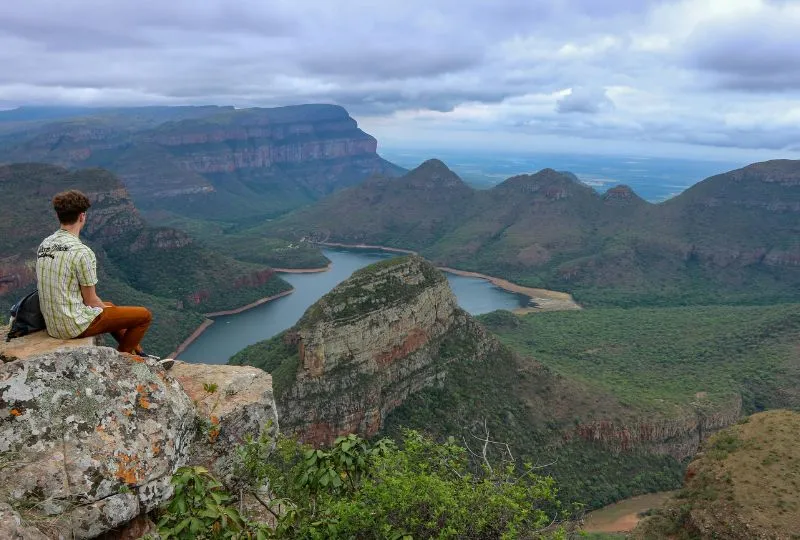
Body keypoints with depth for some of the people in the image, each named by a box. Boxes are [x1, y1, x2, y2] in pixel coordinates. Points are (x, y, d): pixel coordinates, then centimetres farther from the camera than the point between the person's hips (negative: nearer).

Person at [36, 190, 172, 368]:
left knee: (110, 306, 34)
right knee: (144, 315, 0)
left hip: (53, 324, 9)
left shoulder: (44, 245, 4)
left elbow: (60, 290, 13)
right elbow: (90, 300, -16)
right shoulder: (82, 252, -23)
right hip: (76, 325, -9)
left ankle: (139, 355, 39)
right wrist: (105, 309, 6)